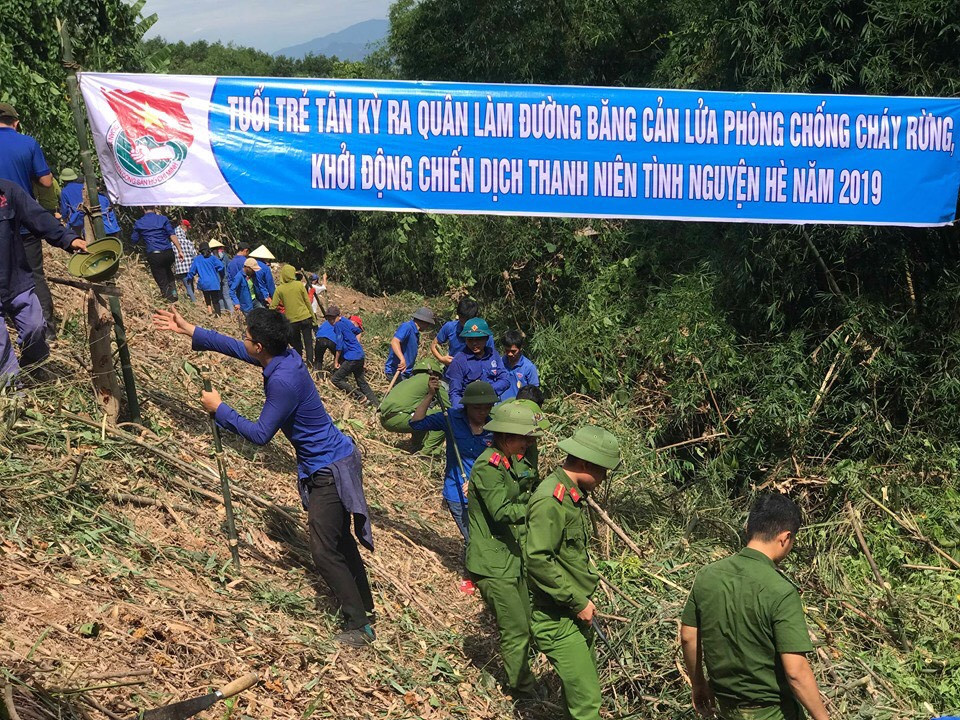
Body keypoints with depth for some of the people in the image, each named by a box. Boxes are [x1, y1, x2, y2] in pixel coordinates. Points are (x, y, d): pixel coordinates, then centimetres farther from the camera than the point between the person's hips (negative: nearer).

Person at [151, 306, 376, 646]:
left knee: (324, 551, -5)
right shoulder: (284, 356, 0)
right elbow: (234, 347, 14)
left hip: (330, 470, -10)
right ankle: (363, 605, 34)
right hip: (328, 466, 10)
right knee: (339, 540, 20)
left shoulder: (283, 380, -28)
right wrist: (187, 330, 17)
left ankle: (359, 626, 4)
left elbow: (260, 434, -20)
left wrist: (218, 409, -10)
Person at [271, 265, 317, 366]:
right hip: (305, 317, 0)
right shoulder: (299, 285, -4)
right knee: (308, 342, 6)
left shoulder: (279, 289, -3)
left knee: (296, 344, 17)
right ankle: (310, 361, -7)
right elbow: (308, 302, 0)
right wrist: (313, 317, 8)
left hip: (292, 321, 1)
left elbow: (273, 306, -5)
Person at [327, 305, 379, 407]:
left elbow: (339, 346, -15)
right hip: (360, 356, 10)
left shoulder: (338, 325, -12)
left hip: (352, 358, -10)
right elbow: (357, 331, 30)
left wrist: (336, 361, -7)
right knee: (361, 381, 17)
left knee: (335, 379, -6)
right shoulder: (346, 322, 12)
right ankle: (375, 403, 15)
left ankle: (359, 396, -10)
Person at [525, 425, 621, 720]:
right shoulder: (550, 500, -22)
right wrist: (577, 601, -20)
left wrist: (584, 598, 15)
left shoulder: (572, 494, 10)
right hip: (557, 618, -10)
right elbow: (537, 560, -27)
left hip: (577, 612, 10)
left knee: (585, 683, 18)